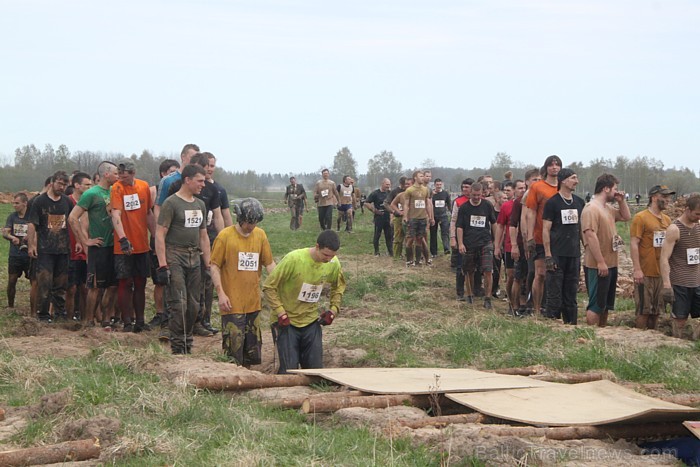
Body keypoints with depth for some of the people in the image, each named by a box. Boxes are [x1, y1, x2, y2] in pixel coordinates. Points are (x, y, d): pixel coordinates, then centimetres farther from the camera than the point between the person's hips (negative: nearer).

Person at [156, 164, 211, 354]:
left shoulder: (200, 205, 16)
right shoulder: (171, 203, -6)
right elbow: (160, 234, -10)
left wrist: (208, 263, 17)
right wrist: (162, 265, -16)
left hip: (194, 258, 7)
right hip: (175, 258, -7)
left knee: (193, 304, 6)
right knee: (178, 303, -10)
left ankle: (187, 344, 16)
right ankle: (177, 347, -4)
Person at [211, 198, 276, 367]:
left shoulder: (260, 235, 7)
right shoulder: (225, 236, -7)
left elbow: (269, 263, 11)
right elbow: (214, 266, -5)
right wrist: (221, 293, -13)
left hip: (253, 302, 5)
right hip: (232, 303, -5)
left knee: (253, 345, 12)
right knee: (234, 347, -6)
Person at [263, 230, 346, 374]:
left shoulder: (333, 263, -7)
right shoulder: (293, 259, -23)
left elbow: (339, 286, 15)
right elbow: (269, 287, -15)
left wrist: (333, 309, 2)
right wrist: (281, 313, -19)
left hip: (311, 322, 5)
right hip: (286, 322, -4)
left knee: (316, 368, 4)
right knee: (289, 370, -8)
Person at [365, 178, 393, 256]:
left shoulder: (389, 193, 10)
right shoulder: (375, 193, -7)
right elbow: (366, 203, -8)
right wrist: (374, 210, -11)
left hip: (387, 217, 5)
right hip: (379, 217, -5)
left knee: (389, 235, 6)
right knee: (377, 234, 2)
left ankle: (390, 251, 12)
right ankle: (376, 252, 10)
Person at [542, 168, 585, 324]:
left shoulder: (579, 202, 13)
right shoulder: (552, 203, -4)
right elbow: (546, 230, -6)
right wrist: (548, 255, -12)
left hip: (574, 254, 5)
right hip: (557, 255, -5)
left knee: (571, 295, 9)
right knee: (554, 295, -4)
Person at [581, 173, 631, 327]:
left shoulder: (608, 208, 14)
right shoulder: (591, 209, -16)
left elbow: (626, 216, 28)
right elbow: (591, 236, -23)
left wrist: (621, 201, 10)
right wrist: (600, 262, -25)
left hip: (610, 264, 10)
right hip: (597, 266, -10)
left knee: (606, 304, 17)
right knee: (596, 305, -6)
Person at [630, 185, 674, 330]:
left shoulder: (667, 219, 12)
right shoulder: (640, 217, -8)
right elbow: (634, 244, -12)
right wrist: (637, 269, -17)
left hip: (662, 272, 6)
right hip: (645, 273, -6)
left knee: (656, 309, 12)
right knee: (643, 310, -1)